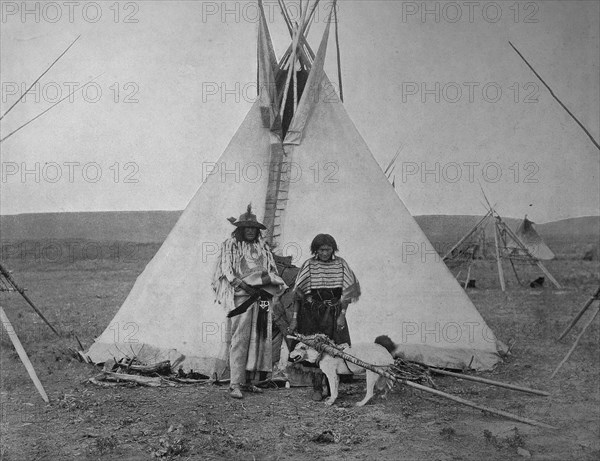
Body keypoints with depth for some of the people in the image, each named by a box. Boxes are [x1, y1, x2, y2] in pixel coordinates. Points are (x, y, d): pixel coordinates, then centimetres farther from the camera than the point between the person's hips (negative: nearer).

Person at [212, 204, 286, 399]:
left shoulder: (263, 248, 18)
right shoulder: (230, 246, 3)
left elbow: (272, 272, 18)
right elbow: (227, 271, -6)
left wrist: (267, 278, -5)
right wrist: (244, 286, -18)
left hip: (260, 298, 6)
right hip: (240, 297, -5)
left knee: (258, 339, 5)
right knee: (239, 339, -11)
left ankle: (248, 380, 14)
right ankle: (235, 384, -11)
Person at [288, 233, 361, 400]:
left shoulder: (340, 264, 1)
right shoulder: (309, 265, -2)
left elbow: (346, 292, 4)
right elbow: (298, 293, -1)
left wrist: (342, 314, -4)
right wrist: (294, 317, -5)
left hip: (333, 312, 1)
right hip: (312, 313, -1)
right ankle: (317, 388, 7)